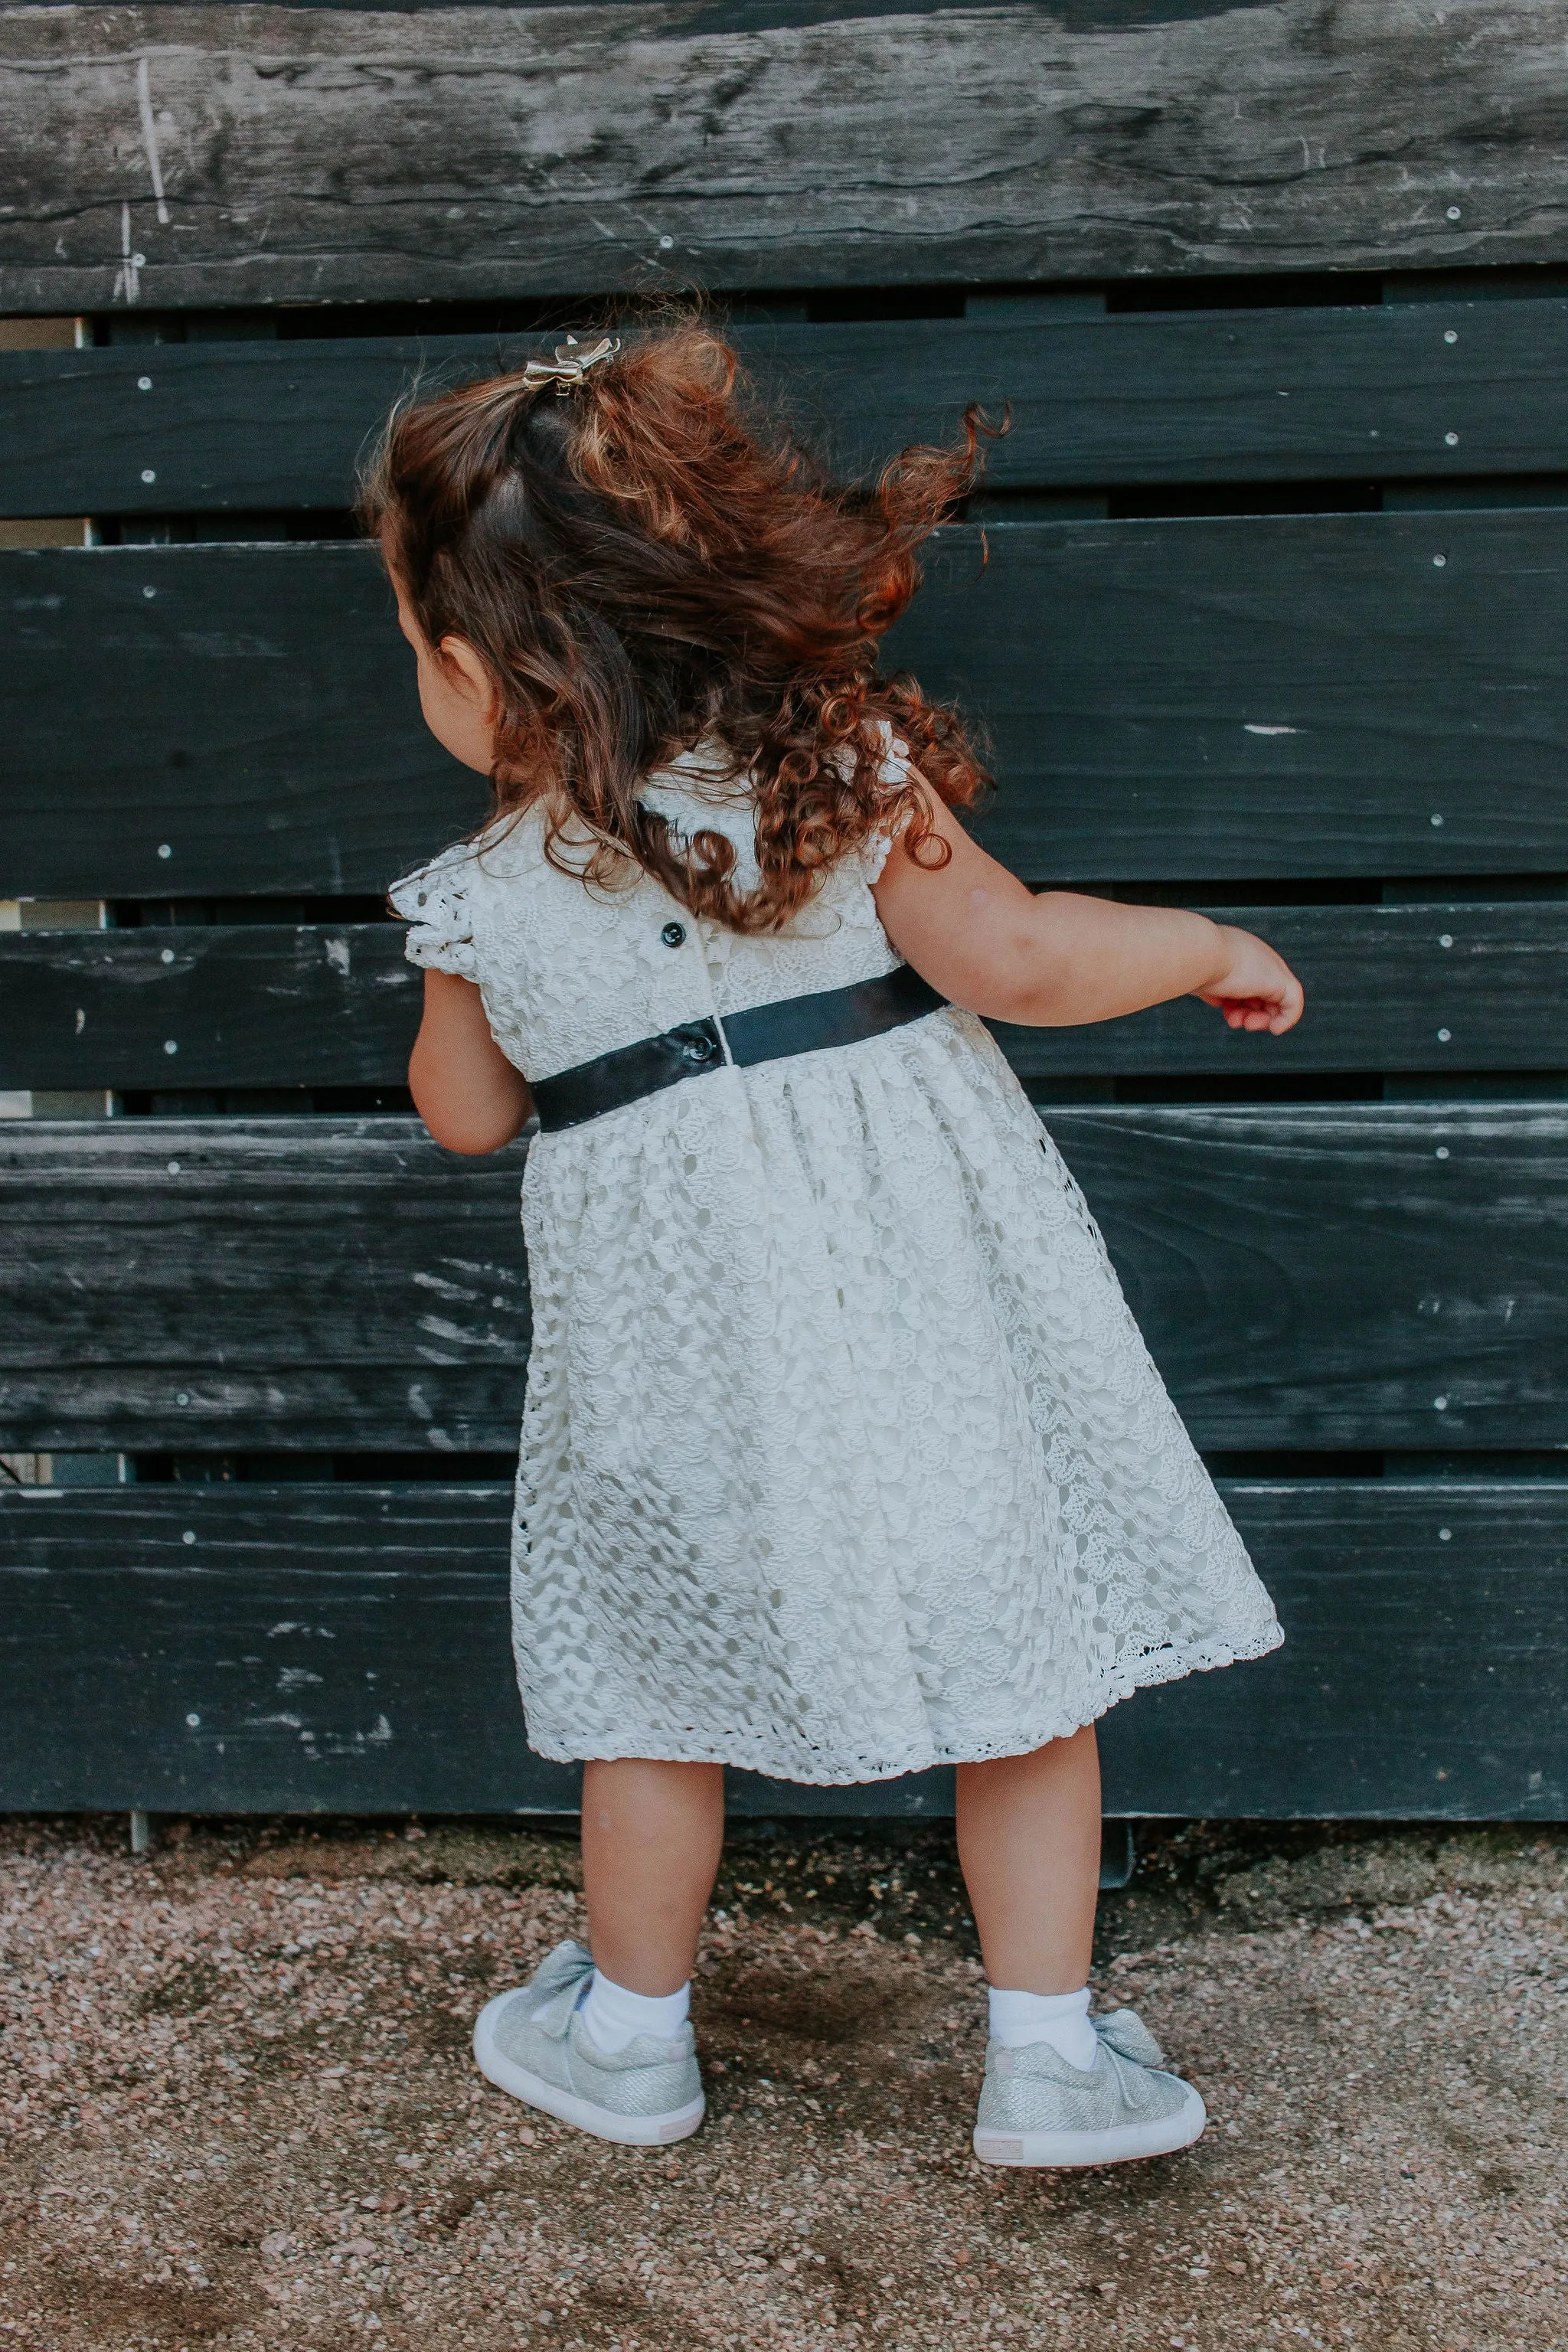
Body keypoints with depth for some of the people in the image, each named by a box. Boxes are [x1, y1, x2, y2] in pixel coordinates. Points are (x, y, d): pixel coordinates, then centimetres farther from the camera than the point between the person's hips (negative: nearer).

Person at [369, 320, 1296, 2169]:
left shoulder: (484, 904, -5)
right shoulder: (837, 767, -8)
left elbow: (464, 1117, 10)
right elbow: (1015, 957, -13)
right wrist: (1206, 943, 3)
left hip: (682, 1326, 0)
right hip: (924, 1284, 0)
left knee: (661, 1673, 18)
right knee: (1017, 1652, 12)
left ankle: (630, 2029, 35)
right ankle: (1051, 2051, 19)